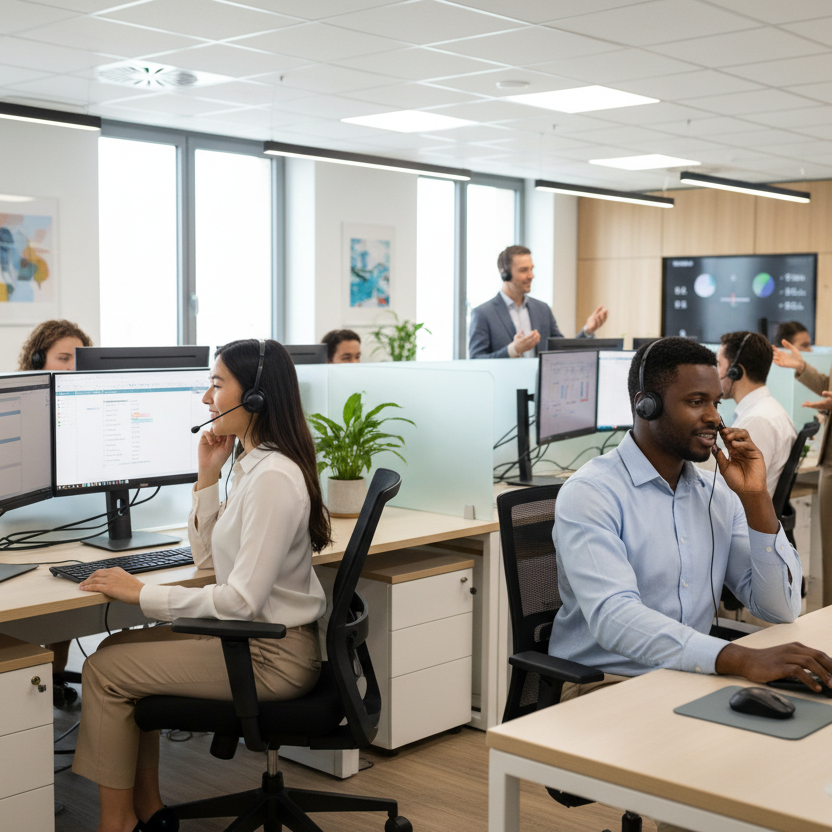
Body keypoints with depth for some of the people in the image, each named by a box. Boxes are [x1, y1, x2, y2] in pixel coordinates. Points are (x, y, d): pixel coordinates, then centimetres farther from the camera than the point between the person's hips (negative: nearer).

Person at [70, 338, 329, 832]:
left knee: (106, 668, -5)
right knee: (122, 649, 13)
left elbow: (241, 599, -27)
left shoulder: (273, 477, -23)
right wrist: (209, 475, 5)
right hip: (255, 638, 10)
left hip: (272, 657, -10)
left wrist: (142, 594, -19)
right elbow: (208, 558, 13)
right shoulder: (253, 466, 9)